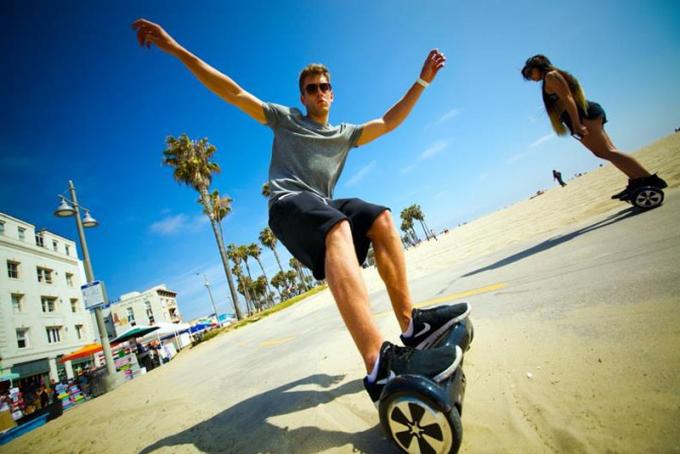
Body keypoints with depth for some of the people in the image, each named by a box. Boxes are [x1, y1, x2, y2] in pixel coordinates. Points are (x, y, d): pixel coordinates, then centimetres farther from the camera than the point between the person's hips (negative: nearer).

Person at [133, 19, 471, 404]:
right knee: (338, 227, -36)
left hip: (323, 206, 6)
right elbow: (233, 93, 8)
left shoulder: (345, 134, 26)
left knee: (381, 218, -15)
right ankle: (380, 364, -53)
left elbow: (389, 122, 24)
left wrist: (422, 81, 20)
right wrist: (175, 48, 2)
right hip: (288, 204, -6)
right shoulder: (285, 119, 14)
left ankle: (412, 323, -17)